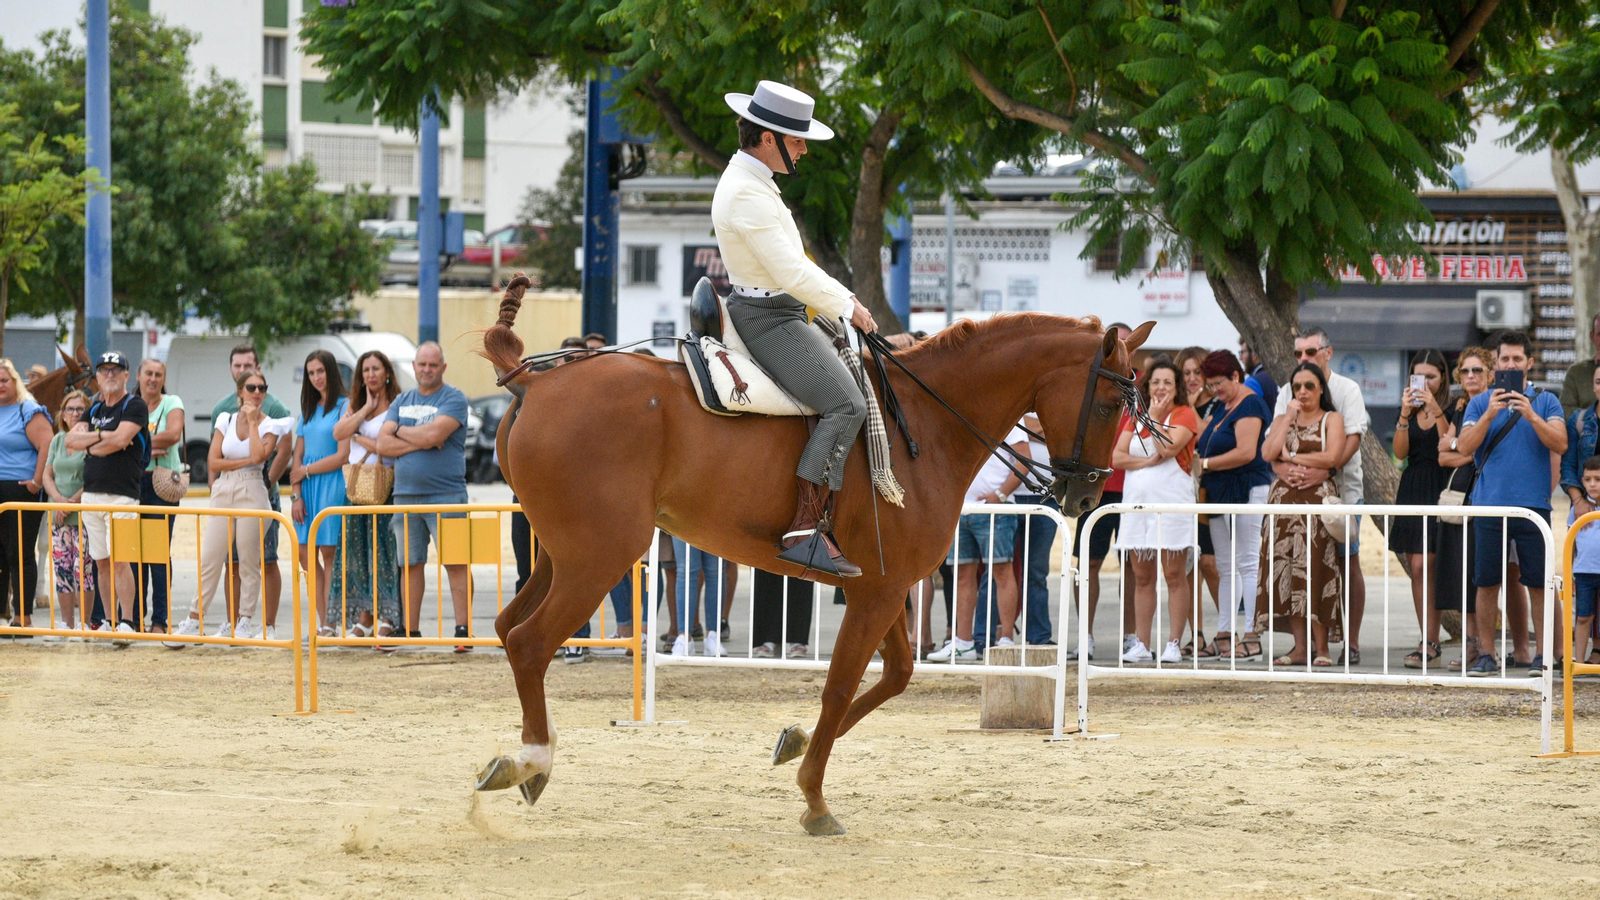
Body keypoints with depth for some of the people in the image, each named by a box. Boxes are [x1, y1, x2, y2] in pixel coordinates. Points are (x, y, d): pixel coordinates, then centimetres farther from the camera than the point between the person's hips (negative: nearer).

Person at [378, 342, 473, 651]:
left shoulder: (453, 398, -1)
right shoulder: (402, 401, 15)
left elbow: (433, 433, -17)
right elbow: (383, 444, 5)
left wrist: (400, 432, -1)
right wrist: (421, 441, -8)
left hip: (445, 495, -5)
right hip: (405, 494, 5)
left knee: (455, 563, -8)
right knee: (410, 564, 8)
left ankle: (463, 629, -9)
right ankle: (410, 631, 12)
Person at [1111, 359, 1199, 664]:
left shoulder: (1184, 415, 0)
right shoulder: (1135, 417, 16)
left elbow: (1168, 448, -16)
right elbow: (1116, 457, 5)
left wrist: (1155, 418, -6)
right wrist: (1148, 461, -10)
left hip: (1172, 501, -5)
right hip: (1137, 501, 5)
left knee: (1175, 575, -4)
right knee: (1142, 577, 6)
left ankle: (1174, 644, -3)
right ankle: (1141, 644, 9)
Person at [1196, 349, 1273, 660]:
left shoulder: (1250, 405, -11)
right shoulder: (1223, 408, 18)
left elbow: (1246, 452, -21)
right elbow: (1208, 446, 25)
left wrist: (1204, 464, -15)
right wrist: (1197, 457, 3)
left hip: (1247, 491, -10)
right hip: (1221, 495, 10)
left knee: (1247, 563, -8)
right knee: (1225, 567, 10)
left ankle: (1253, 637, -7)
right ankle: (1223, 637, 12)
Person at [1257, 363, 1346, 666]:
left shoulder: (1332, 419, 6)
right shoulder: (1283, 420, 18)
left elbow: (1330, 457, -9)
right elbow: (1267, 453, 1)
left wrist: (1292, 456, -3)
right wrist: (1289, 419, 0)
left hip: (1318, 498, -4)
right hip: (1285, 500, 4)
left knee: (1315, 570, -11)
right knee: (1287, 571, -2)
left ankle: (1321, 647, -9)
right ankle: (1300, 647, 0)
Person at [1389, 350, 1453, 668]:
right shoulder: (1411, 409, 12)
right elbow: (1400, 452, 2)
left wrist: (1436, 412, -21)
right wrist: (1405, 415, -10)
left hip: (1440, 490, -5)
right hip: (1412, 490, 5)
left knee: (1423, 566, -12)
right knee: (1417, 569, 3)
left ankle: (1429, 643, -9)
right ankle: (1428, 640, 7)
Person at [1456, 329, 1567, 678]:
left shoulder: (1545, 402, 8)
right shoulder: (1480, 404, 11)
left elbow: (1560, 444, -5)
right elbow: (1464, 447, -1)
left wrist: (1532, 416, -17)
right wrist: (1489, 415, -13)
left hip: (1533, 503, -1)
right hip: (1489, 505, 1)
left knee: (1539, 583, -1)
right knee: (1487, 583, 2)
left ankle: (1543, 653, 4)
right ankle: (1486, 655, 8)